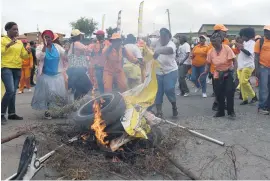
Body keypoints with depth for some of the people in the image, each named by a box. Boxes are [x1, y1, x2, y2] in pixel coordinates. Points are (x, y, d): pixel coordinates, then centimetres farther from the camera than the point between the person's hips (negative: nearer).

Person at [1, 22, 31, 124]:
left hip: (17, 69, 6)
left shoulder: (20, 42, 14)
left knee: (13, 92, 7)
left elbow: (24, 56, 16)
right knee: (10, 90, -18)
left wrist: (28, 52, -4)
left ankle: (12, 113, 13)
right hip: (6, 68, -6)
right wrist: (8, 45, -22)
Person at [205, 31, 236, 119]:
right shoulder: (210, 51, -7)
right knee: (219, 94, 5)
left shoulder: (227, 48, -17)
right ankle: (220, 111, 20)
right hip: (218, 75, 3)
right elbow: (208, 64, 3)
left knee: (229, 92, -8)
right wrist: (205, 72, -13)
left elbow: (234, 61, -15)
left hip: (229, 74, -3)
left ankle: (231, 112, 5)